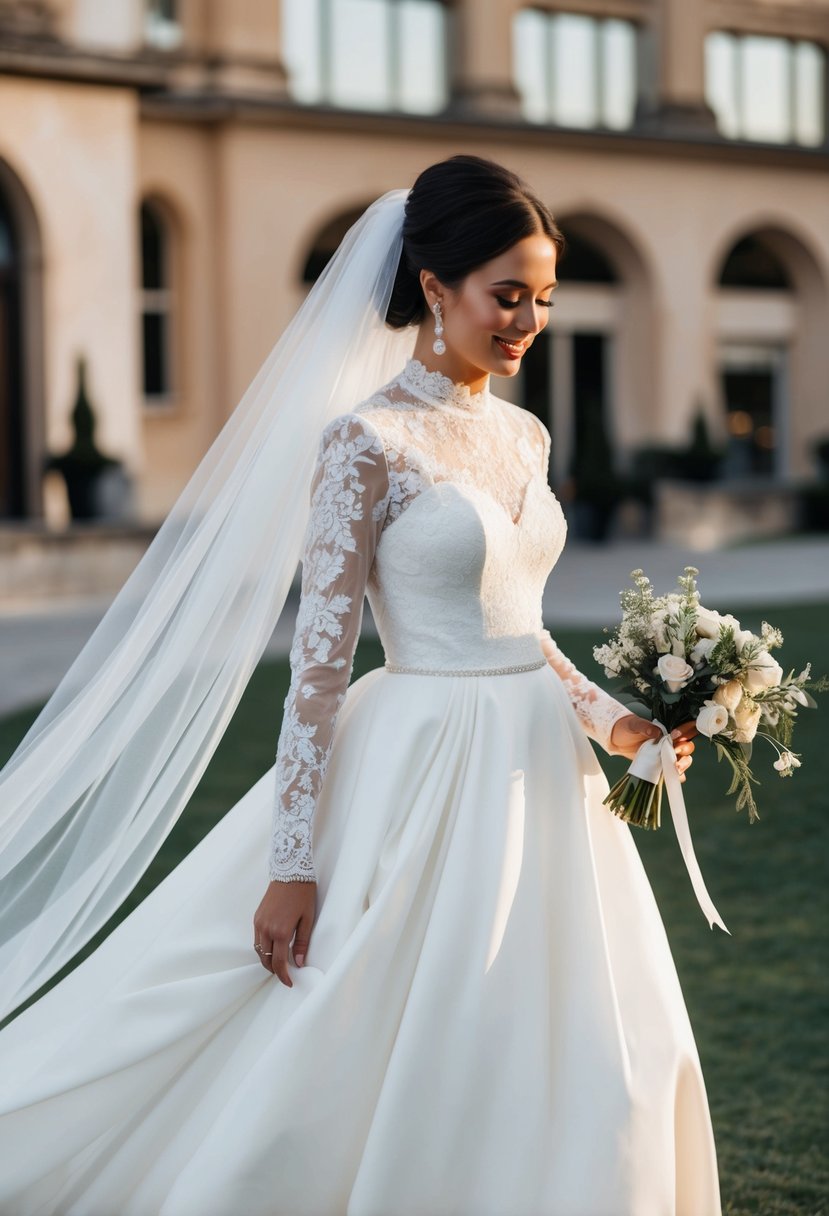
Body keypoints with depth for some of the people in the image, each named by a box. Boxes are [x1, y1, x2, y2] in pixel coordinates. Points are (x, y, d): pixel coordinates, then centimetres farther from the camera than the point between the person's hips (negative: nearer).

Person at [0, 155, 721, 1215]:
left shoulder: (524, 437, 10)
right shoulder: (368, 441, -12)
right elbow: (319, 656, -14)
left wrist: (607, 719, 4)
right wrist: (292, 861, -16)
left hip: (538, 770, 8)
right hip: (431, 774, -8)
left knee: (573, 1070, 11)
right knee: (403, 1070, -1)